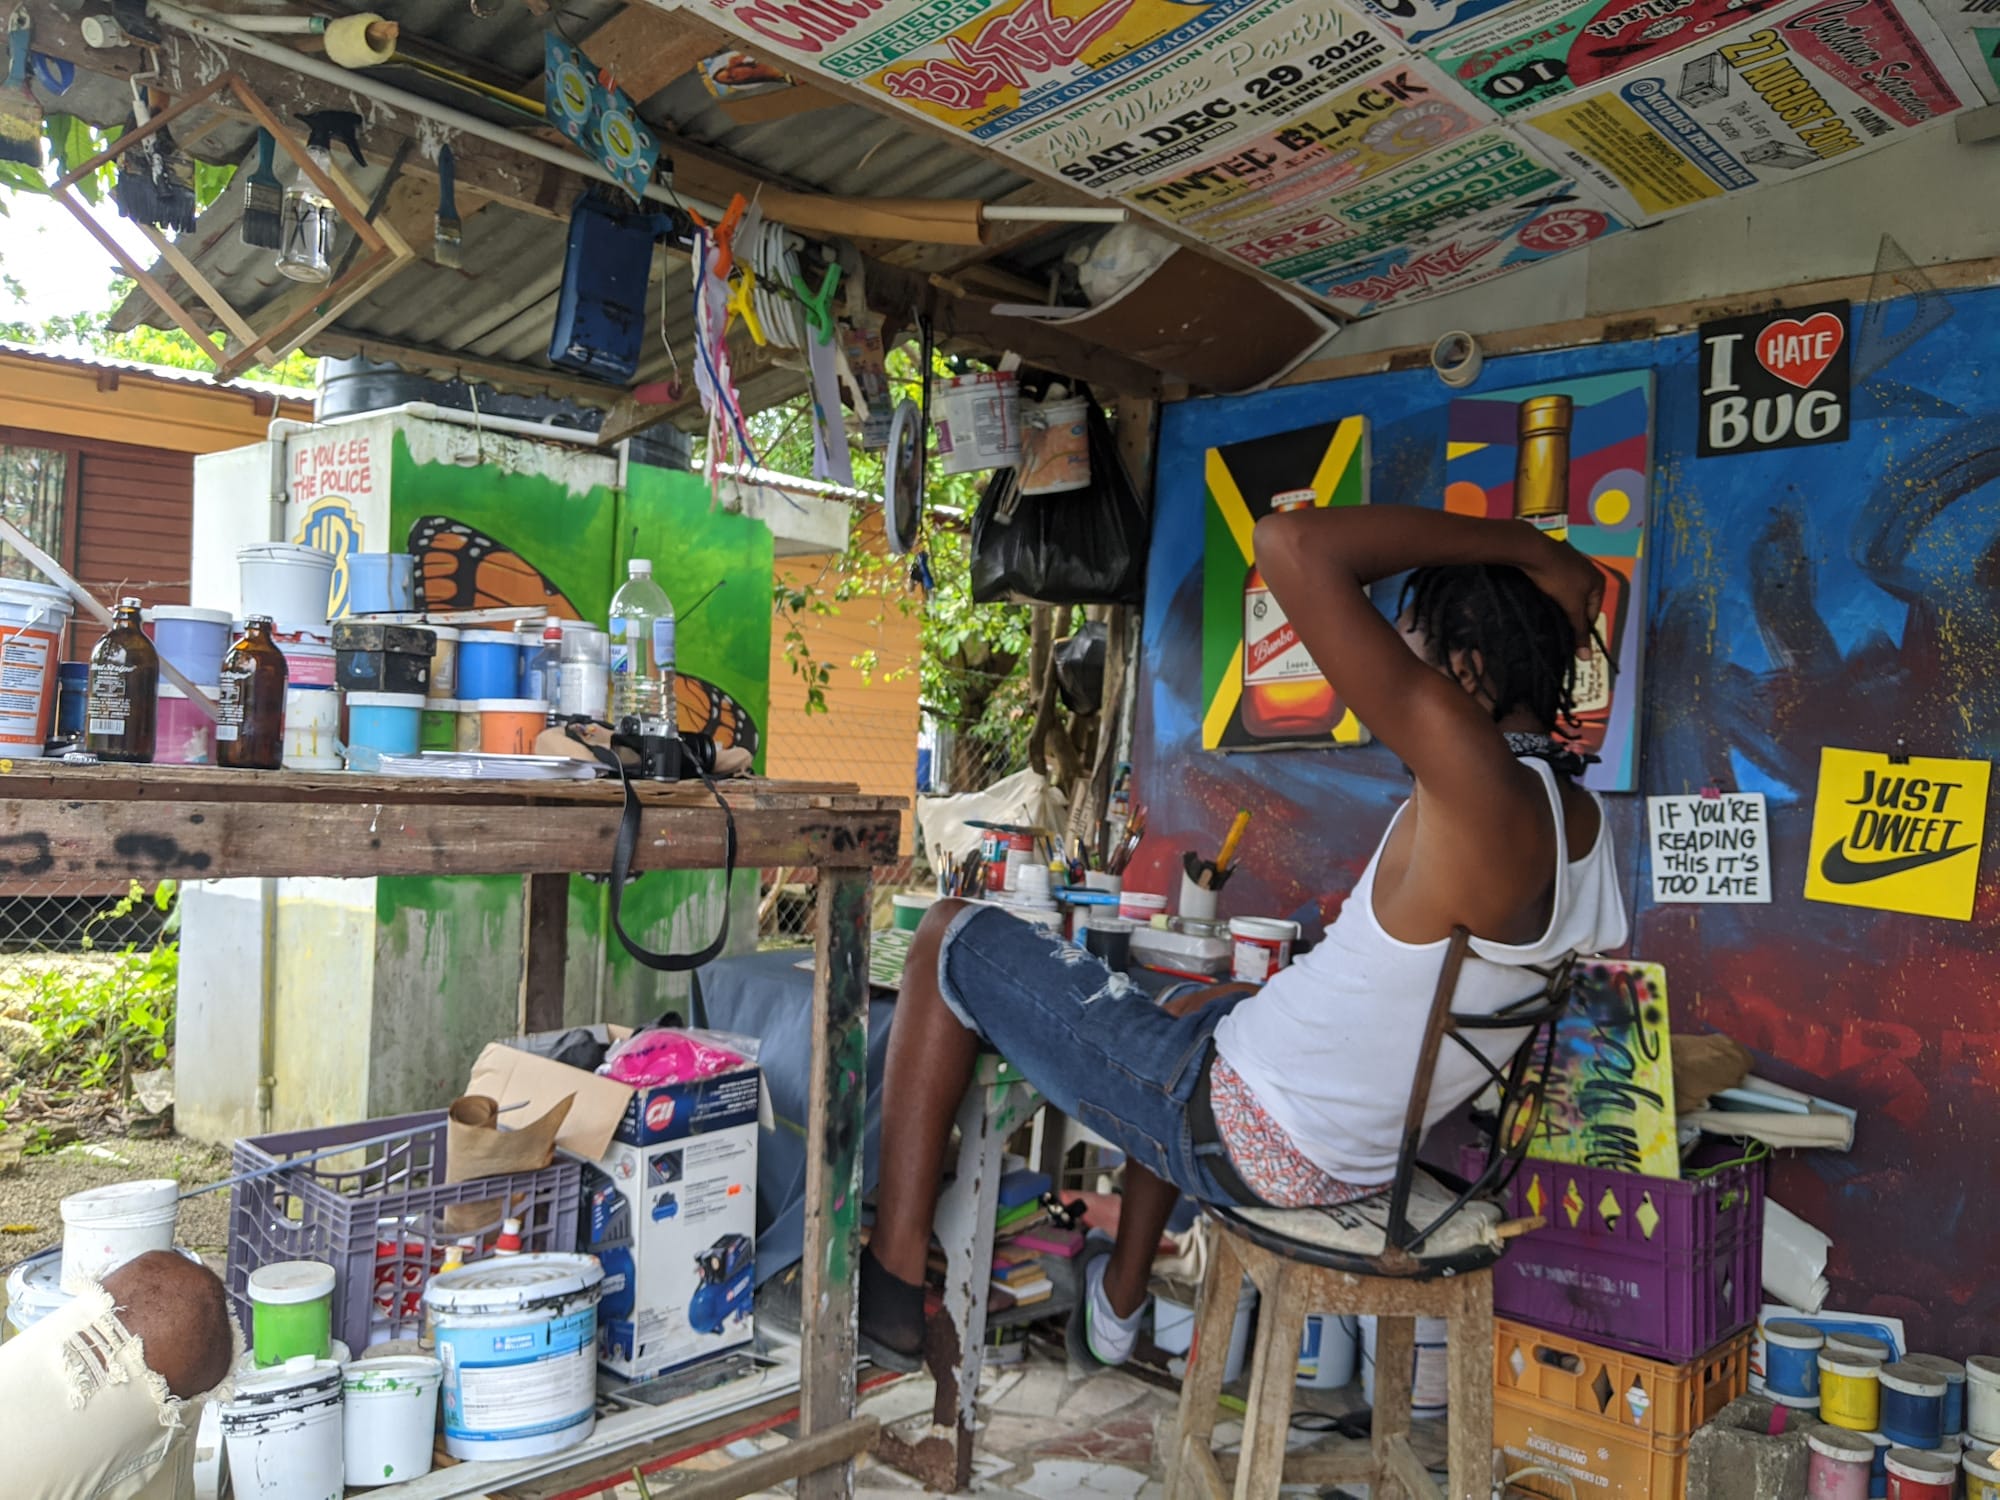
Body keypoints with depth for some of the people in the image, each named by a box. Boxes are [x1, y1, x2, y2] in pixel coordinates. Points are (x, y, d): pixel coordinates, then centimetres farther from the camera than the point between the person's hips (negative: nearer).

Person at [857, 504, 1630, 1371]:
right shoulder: (1581, 820, -3)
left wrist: (1524, 547, -23)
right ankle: (1117, 1306, 47)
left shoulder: (1475, 780, -30)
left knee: (955, 939, 4)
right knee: (1194, 1004, 41)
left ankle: (891, 1284, 8)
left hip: (1238, 1139, -9)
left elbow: (1293, 545, -35)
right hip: (1360, 1160, 9)